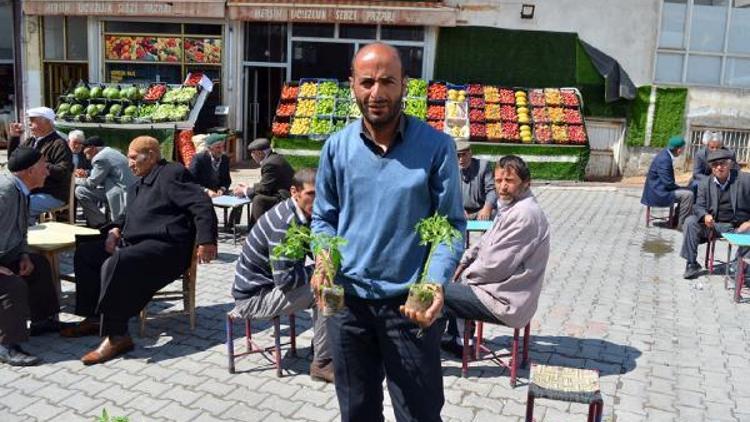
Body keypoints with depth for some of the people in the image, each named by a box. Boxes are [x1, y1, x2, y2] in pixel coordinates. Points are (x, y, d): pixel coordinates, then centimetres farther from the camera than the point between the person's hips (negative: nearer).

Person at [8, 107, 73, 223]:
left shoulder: (59, 144, -11)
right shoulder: (30, 141, 13)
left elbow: (63, 172, -21)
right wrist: (14, 137, 10)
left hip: (52, 195, -8)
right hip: (30, 192, 8)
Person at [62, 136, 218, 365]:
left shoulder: (172, 174, -7)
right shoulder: (144, 180, 23)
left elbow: (202, 205, -18)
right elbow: (131, 212, 34)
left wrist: (206, 241, -28)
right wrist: (116, 229, 12)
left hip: (165, 247, -11)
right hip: (136, 242, 11)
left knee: (114, 265, -35)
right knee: (85, 252, 15)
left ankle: (116, 336, -28)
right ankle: (94, 318, 14)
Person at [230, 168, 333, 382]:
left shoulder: (303, 215, 1)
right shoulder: (283, 222, -26)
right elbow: (285, 279, -29)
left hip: (270, 286, 9)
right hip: (253, 297, -9)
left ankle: (321, 346, 12)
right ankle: (322, 363, -9)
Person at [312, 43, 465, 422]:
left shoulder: (436, 146, -9)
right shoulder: (337, 147, -1)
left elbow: (452, 224, -7)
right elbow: (323, 218, 8)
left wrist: (435, 284, -23)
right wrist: (323, 259, -12)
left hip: (410, 303, -2)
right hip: (347, 301, 3)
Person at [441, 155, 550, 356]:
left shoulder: (525, 214, -24)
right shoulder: (512, 206, 9)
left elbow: (495, 265, -24)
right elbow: (486, 242, 20)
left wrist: (467, 273, -7)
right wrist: (464, 262, 6)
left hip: (506, 302, -11)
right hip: (501, 287, 11)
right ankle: (456, 339, 28)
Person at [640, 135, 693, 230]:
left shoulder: (666, 154, 5)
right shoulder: (664, 159, -23)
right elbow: (668, 183, -24)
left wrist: (679, 187, 6)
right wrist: (680, 188, -7)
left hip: (659, 189, 10)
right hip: (658, 193, -10)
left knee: (685, 192, 17)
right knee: (688, 195, -16)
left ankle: (677, 220, 21)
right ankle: (681, 224, -6)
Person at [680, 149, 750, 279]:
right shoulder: (705, 183, 5)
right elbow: (699, 206, 3)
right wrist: (705, 216, -22)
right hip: (714, 225, 3)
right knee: (691, 222, -19)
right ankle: (691, 264, -11)